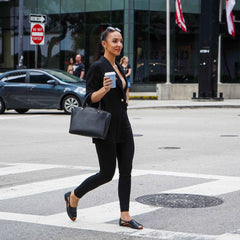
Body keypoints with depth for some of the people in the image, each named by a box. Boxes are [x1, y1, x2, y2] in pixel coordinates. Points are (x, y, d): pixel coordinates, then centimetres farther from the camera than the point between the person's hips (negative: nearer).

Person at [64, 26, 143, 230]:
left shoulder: (118, 67, 15)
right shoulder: (97, 67, -10)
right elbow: (90, 99, -13)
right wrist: (104, 89, -30)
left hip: (123, 125, 8)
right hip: (105, 128, -8)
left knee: (126, 171, 3)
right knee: (107, 173, -1)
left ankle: (125, 216, 8)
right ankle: (73, 197, 21)